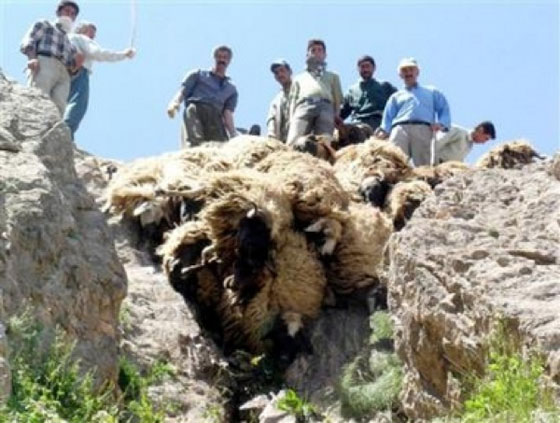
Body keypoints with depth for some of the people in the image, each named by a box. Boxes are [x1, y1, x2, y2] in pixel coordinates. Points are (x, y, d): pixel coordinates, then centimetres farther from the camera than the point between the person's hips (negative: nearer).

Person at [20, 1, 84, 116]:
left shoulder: (69, 43, 41)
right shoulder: (44, 24, 26)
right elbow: (27, 43, 9)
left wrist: (76, 62, 2)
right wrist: (32, 58, -13)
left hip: (63, 74, 4)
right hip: (42, 65, -4)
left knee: (57, 109, -24)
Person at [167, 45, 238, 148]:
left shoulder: (232, 89, 30)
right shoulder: (198, 74, 27)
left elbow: (228, 114, 16)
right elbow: (183, 92, 13)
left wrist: (233, 134, -4)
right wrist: (175, 102, -11)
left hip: (215, 117, 2)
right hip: (195, 111, -2)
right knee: (194, 142, -30)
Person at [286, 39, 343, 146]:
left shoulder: (332, 76, 35)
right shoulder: (299, 78, 36)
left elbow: (338, 99, 22)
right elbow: (293, 100, 23)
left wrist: (336, 115, 1)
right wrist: (291, 120, 4)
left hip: (325, 108, -1)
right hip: (303, 108, 1)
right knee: (293, 143, -26)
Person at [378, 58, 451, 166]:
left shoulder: (432, 92, 32)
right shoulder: (395, 96, 33)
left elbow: (444, 109, 20)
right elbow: (388, 117, 19)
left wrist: (441, 123, -2)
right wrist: (384, 131, -3)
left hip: (423, 129, 0)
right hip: (399, 129, 0)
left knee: (423, 165, -19)